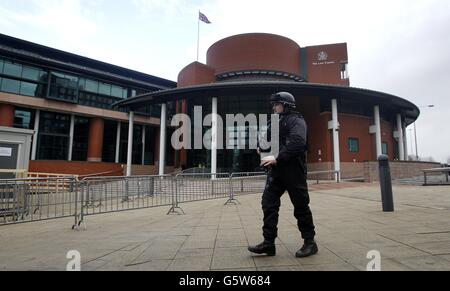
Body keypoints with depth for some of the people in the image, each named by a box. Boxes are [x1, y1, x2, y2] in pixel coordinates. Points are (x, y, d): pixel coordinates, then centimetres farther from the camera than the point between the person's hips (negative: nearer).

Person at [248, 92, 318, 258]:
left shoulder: (296, 121, -5)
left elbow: (297, 144, -21)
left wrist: (277, 158, -24)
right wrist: (261, 148, 4)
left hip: (293, 170, -7)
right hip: (275, 171, 7)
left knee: (301, 207, 3)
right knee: (268, 204, 1)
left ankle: (310, 242, 19)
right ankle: (269, 243, 8)